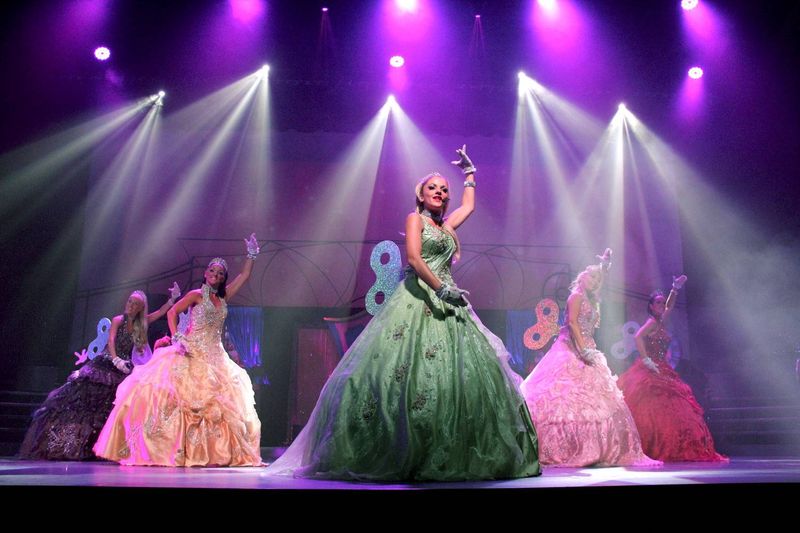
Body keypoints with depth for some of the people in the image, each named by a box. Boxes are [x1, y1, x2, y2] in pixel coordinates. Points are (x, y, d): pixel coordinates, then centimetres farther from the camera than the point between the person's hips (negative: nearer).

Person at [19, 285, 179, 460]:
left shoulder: (140, 324, 10)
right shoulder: (118, 320, -2)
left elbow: (161, 312, 14)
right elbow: (111, 340, -15)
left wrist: (173, 298, 4)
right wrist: (116, 360, -30)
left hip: (123, 370, 4)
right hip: (105, 365, -4)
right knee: (84, 400, -8)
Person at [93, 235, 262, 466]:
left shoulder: (224, 297, 13)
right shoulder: (197, 295, 0)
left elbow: (244, 276, 15)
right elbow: (172, 313, -5)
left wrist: (251, 254, 10)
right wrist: (176, 338, -16)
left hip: (214, 356, 5)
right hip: (192, 353, -5)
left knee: (218, 401, -1)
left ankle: (216, 452, 3)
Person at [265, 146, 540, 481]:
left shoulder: (446, 226, 24)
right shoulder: (415, 218, 5)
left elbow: (469, 205, 42)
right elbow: (414, 258, -11)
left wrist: (469, 171, 46)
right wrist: (441, 288, -19)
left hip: (447, 305, 7)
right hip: (417, 300, -7)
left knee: (464, 374, -3)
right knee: (405, 372, -17)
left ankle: (448, 458, -1)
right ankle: (392, 456, -13)